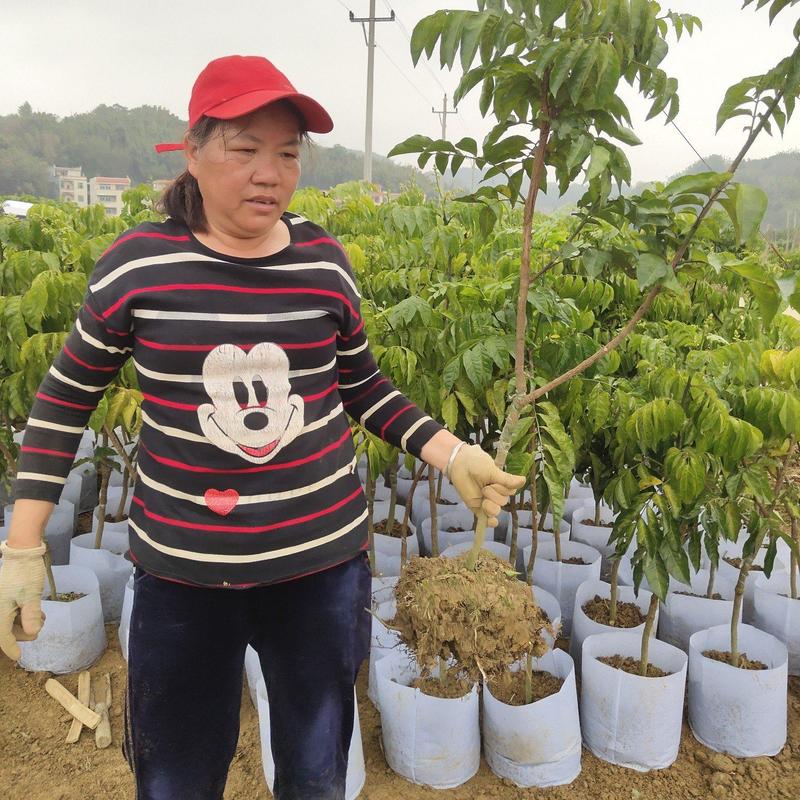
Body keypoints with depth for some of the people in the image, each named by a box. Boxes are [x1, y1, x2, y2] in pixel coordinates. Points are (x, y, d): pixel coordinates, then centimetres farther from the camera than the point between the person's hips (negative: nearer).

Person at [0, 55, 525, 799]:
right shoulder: (136, 264, -9)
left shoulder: (323, 260, -4)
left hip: (322, 559, 2)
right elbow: (66, 396, 2)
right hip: (181, 570, -1)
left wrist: (452, 453, 0)